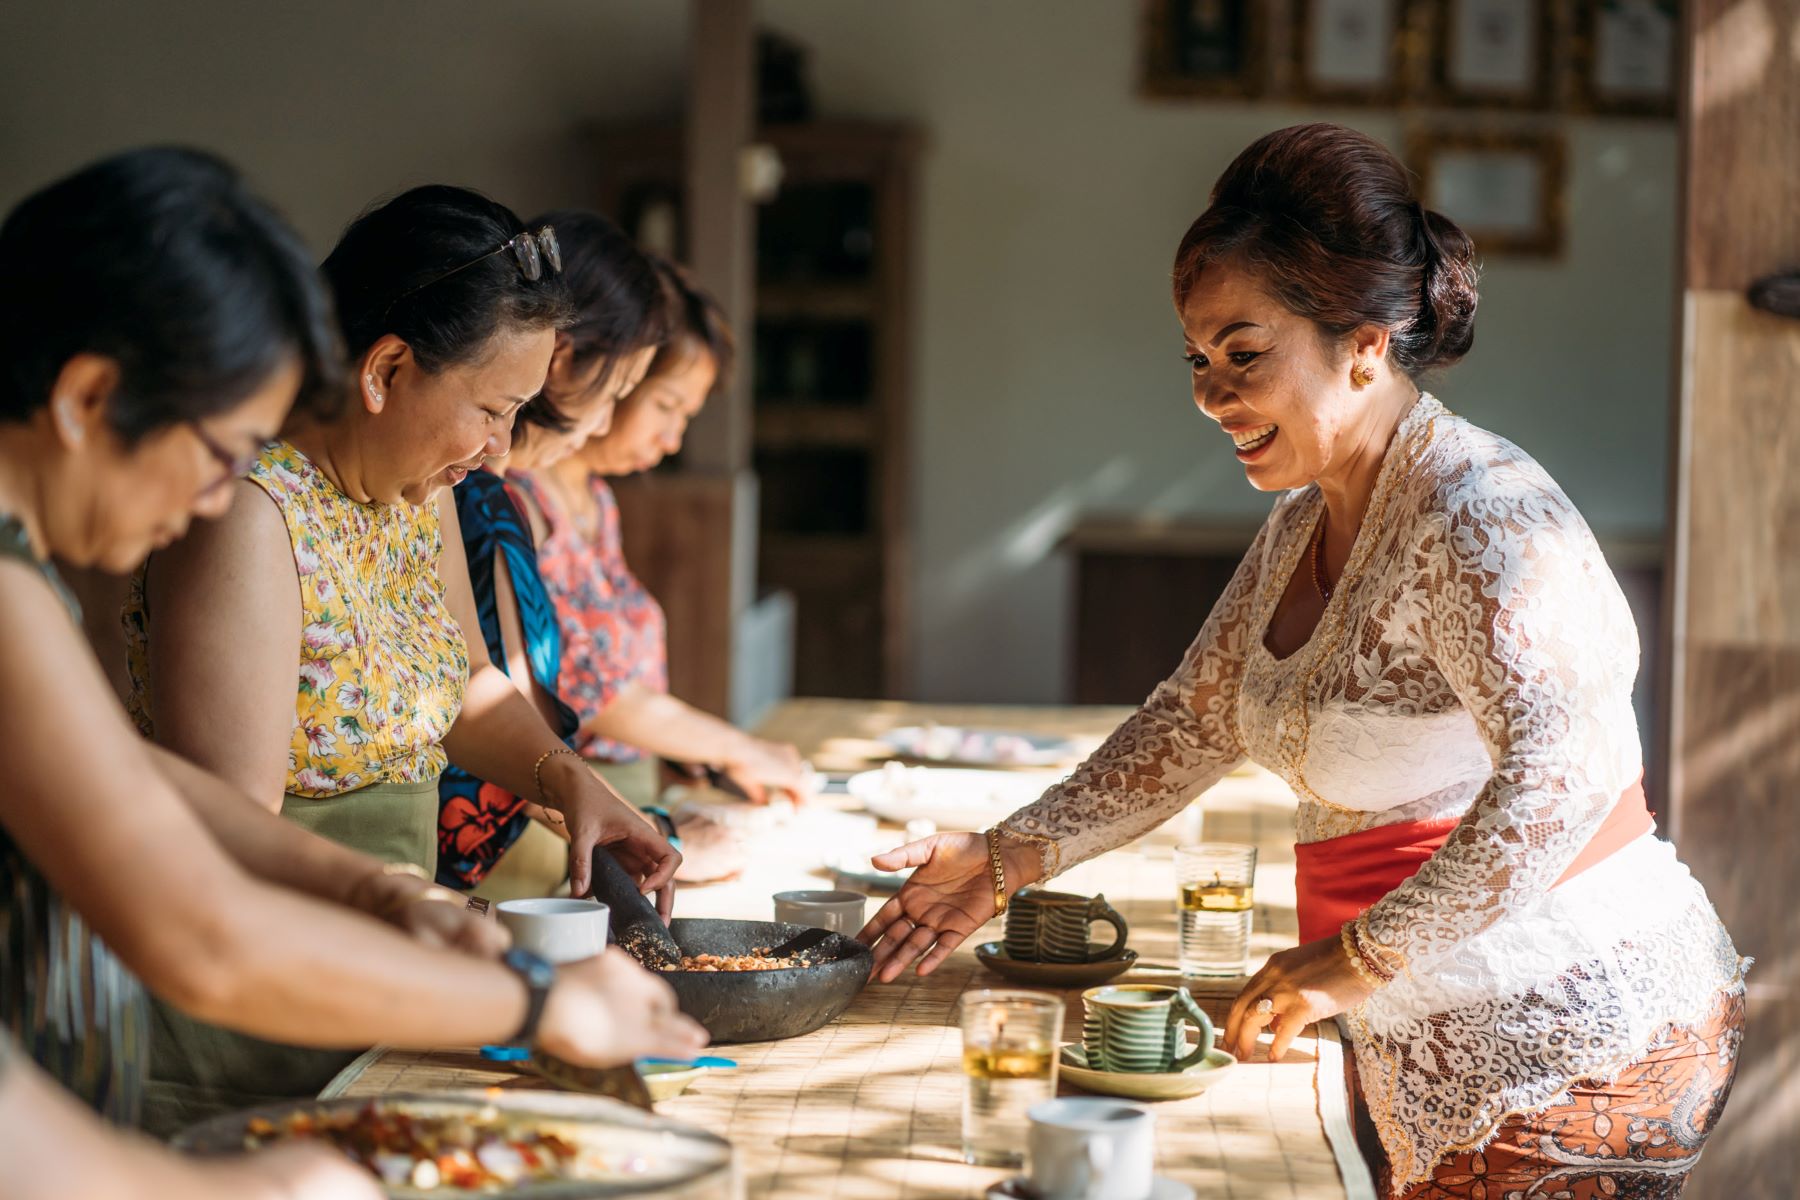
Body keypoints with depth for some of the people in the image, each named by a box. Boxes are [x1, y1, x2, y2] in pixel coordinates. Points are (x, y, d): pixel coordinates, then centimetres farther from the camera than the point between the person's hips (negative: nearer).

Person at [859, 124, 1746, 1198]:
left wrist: (1365, 958, -31)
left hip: (1571, 1052, -8)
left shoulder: (1479, 516, -21)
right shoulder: (1306, 526, 9)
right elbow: (1197, 721, 19)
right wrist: (1010, 858, 13)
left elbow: (1563, 774, -33)